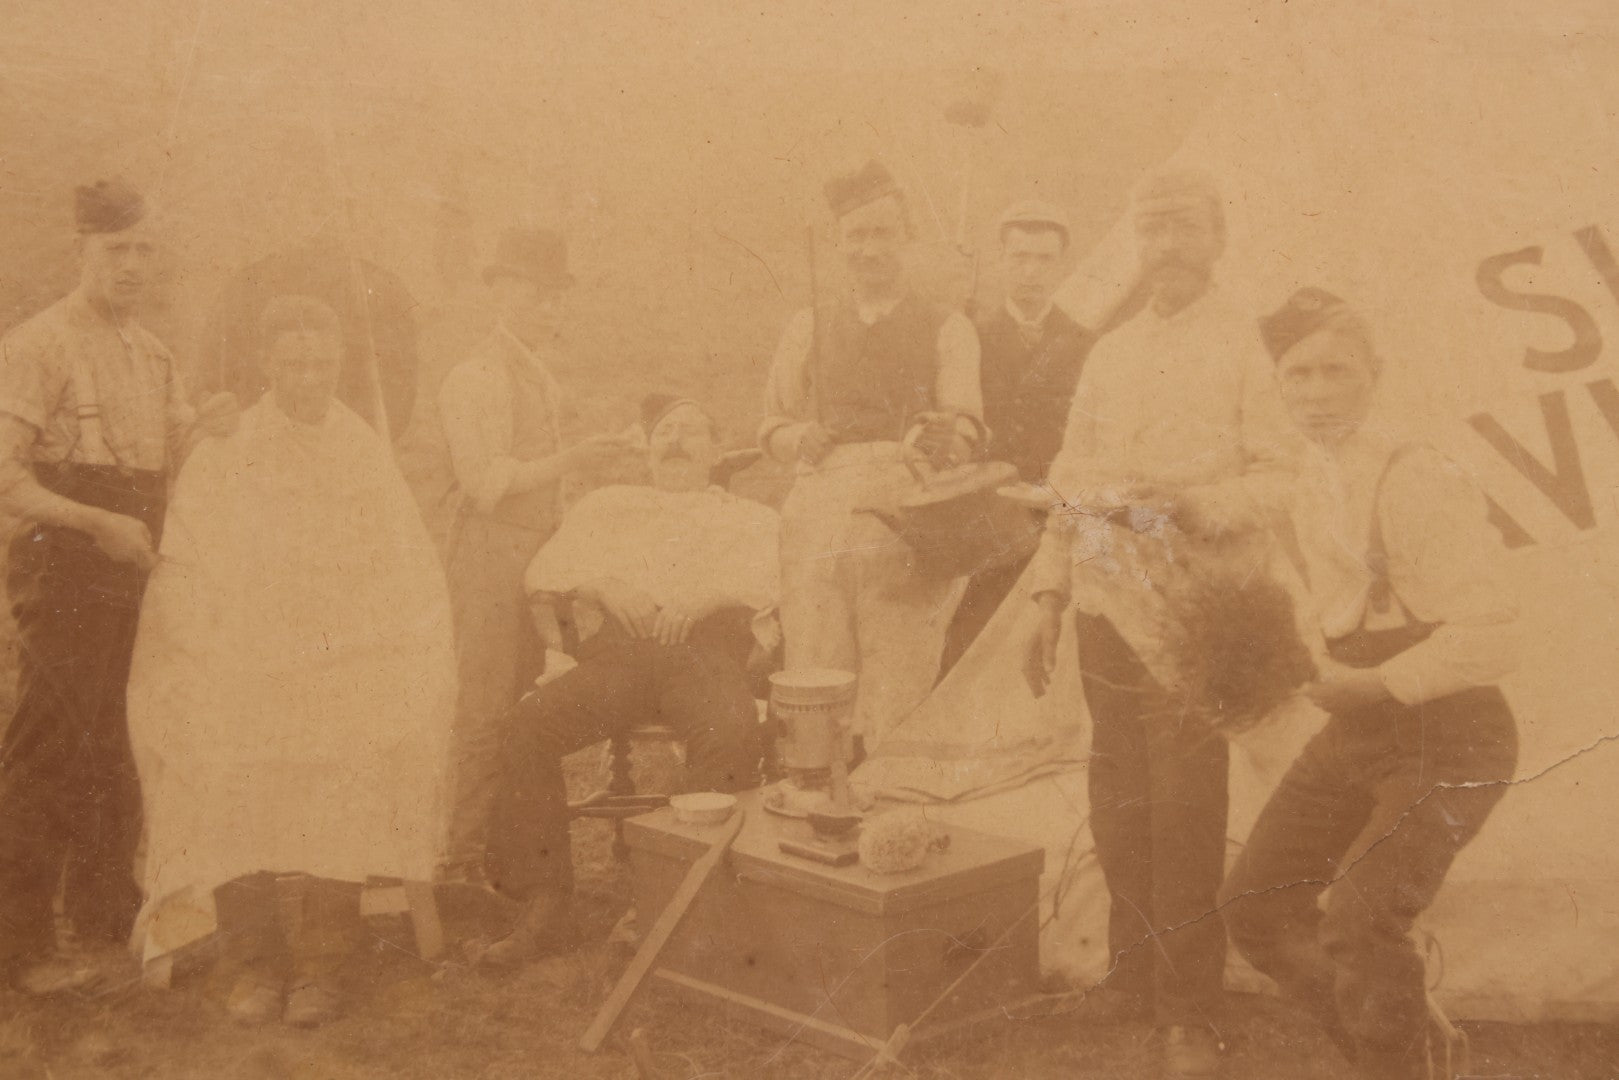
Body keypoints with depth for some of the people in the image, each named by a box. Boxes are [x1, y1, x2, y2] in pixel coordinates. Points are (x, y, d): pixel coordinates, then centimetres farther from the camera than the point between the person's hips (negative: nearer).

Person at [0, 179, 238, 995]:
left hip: (136, 570, 8)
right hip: (66, 572, -8)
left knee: (118, 752, 16)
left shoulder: (150, 352, 13)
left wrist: (204, 429, -4)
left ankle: (107, 913, 31)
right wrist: (99, 523, -23)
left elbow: (167, 465, 15)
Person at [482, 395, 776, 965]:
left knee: (733, 732, -35)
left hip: (705, 648, -2)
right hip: (619, 649, 2)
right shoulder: (610, 505, 29)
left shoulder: (750, 517, 25)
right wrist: (603, 584, -4)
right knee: (531, 720, -26)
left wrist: (704, 596, -14)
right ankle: (545, 903, -20)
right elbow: (546, 569, 17)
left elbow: (762, 580, 4)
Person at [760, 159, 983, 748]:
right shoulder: (809, 328, 21)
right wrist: (798, 438, -1)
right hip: (819, 516, 2)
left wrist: (943, 439, -22)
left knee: (898, 694, -7)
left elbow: (967, 424, 1)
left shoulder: (946, 329, 12)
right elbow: (772, 422, 22)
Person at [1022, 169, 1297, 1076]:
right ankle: (1132, 982, 25)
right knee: (1119, 805, 10)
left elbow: (1276, 476, -3)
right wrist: (1050, 598, 15)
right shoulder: (1111, 352, 19)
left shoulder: (1246, 343, 2)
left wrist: (1196, 505, -21)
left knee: (1184, 810, -8)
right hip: (1106, 601, 5)